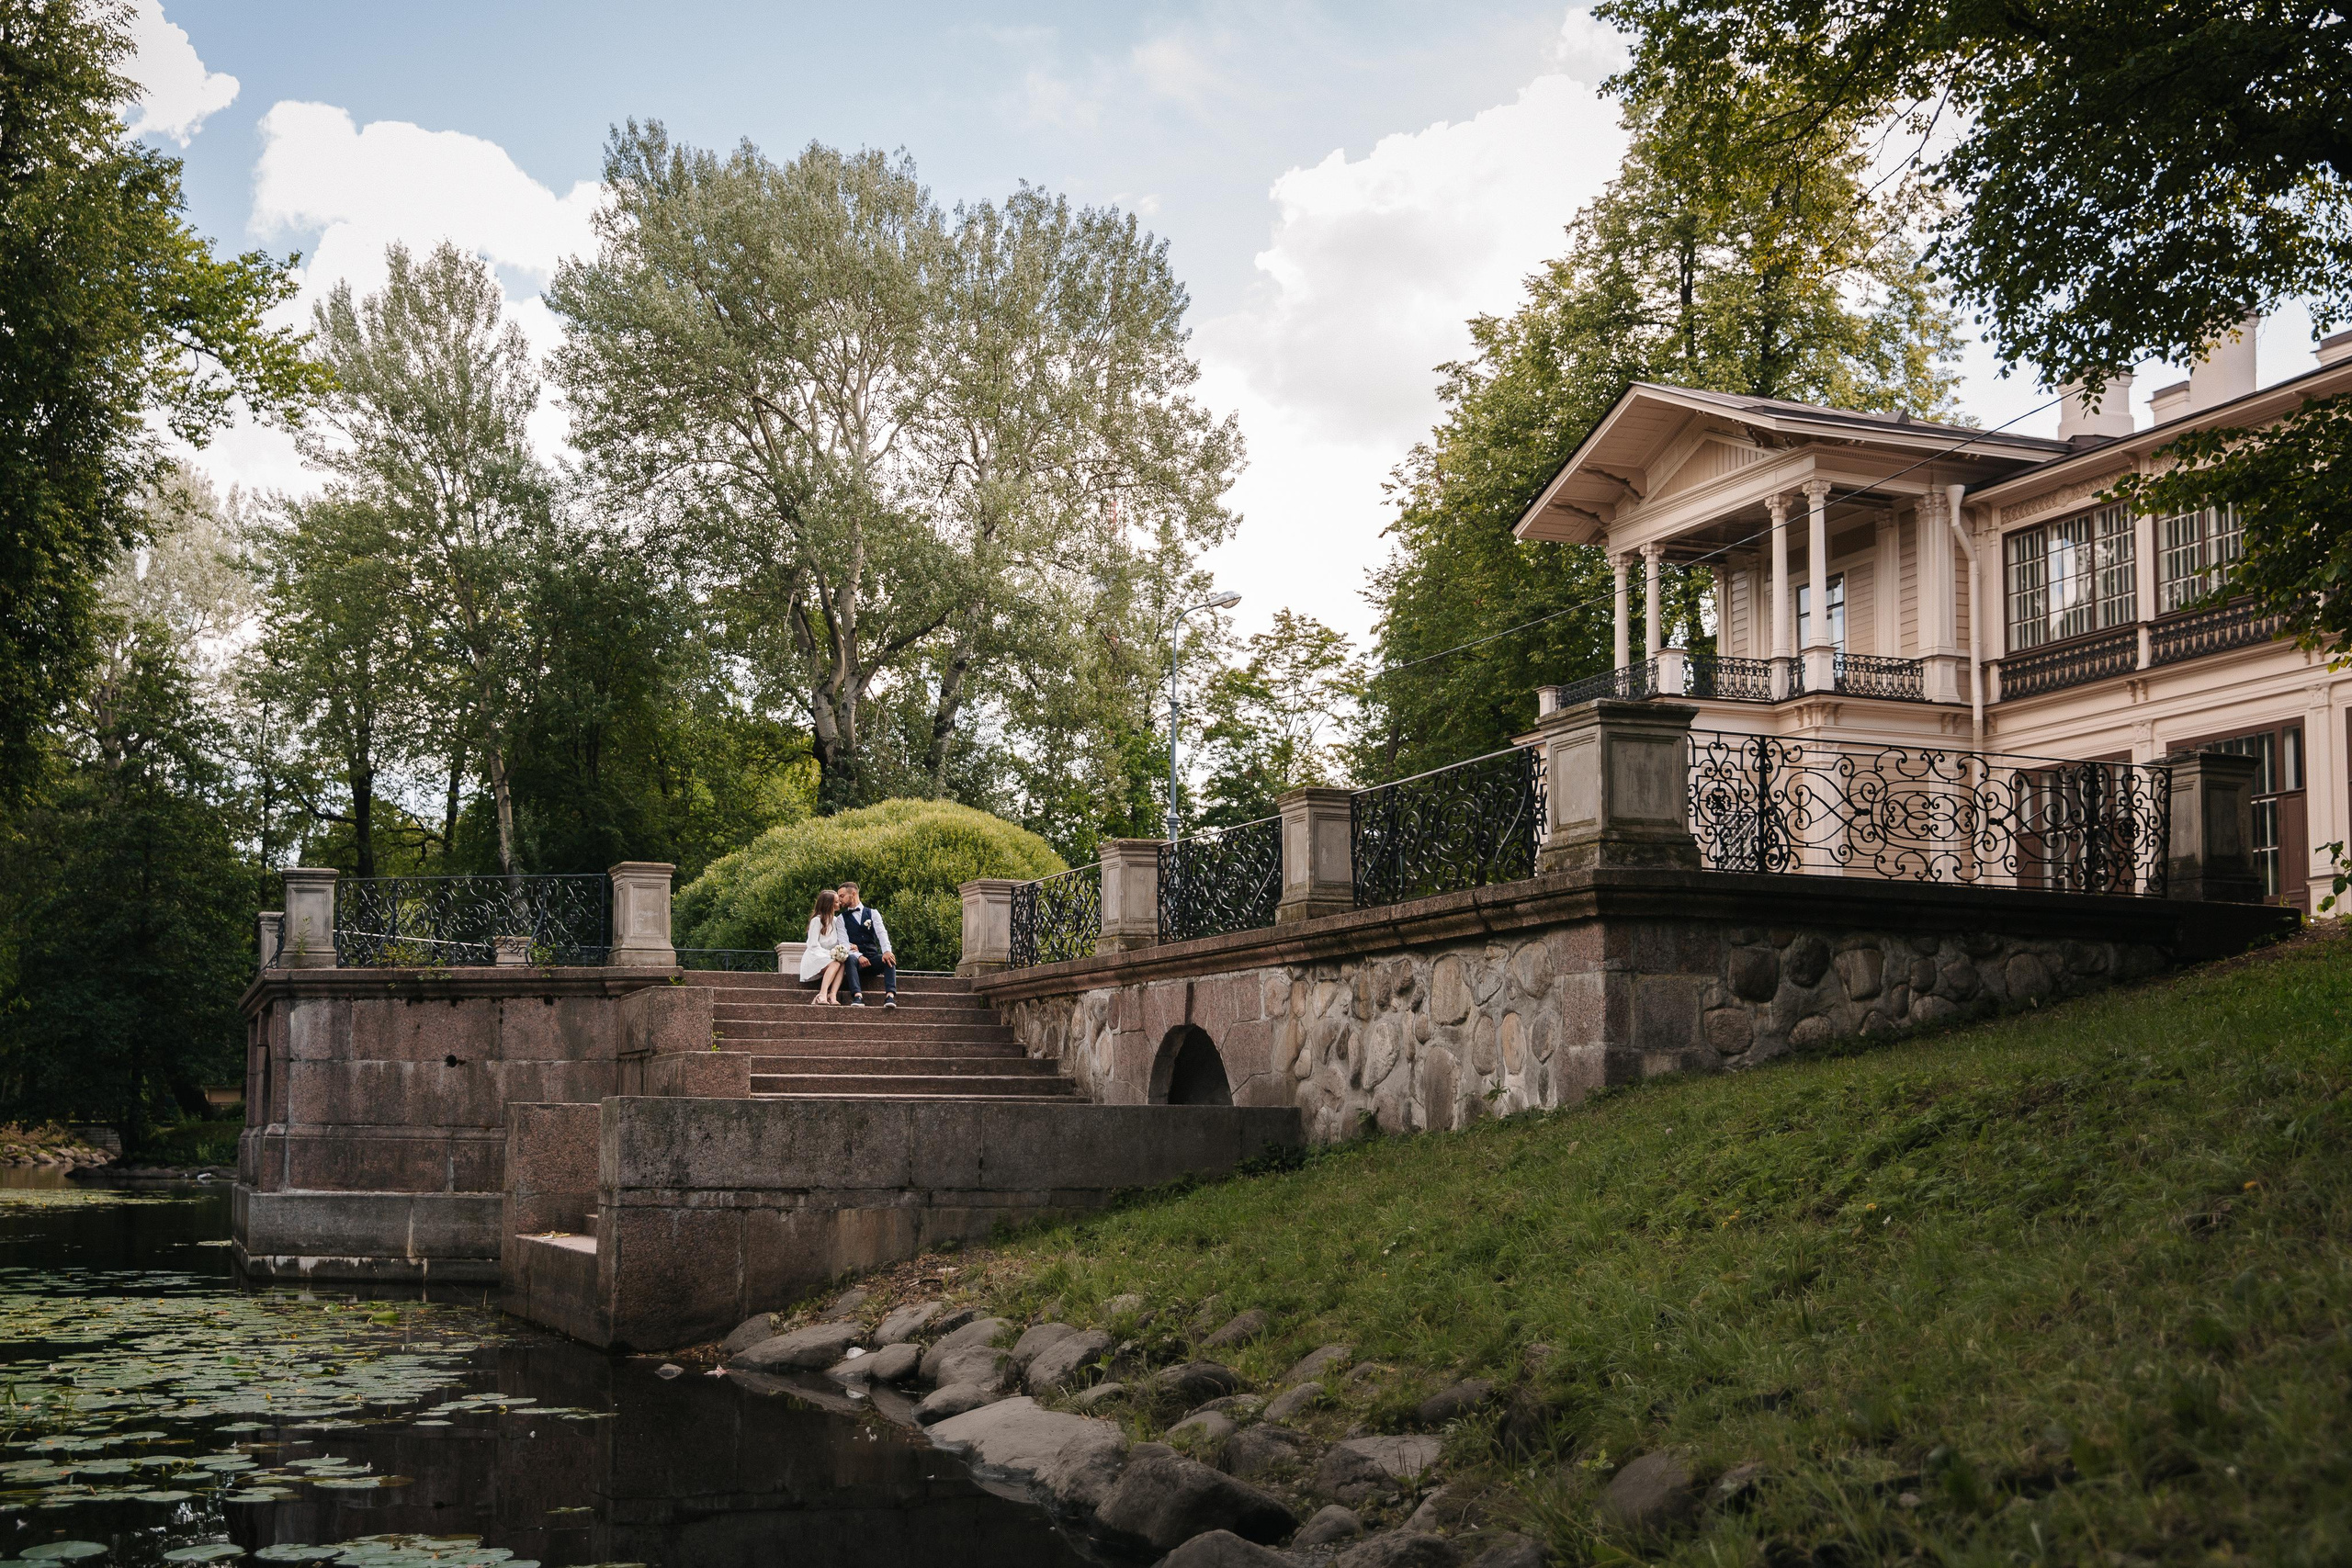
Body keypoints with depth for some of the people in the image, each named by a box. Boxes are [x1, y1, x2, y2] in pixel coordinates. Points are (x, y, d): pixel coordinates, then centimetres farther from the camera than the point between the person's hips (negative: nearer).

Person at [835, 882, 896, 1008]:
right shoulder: (842, 918, 11)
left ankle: (890, 995, -46)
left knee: (890, 958, -30)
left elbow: (881, 933, -5)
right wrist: (859, 956, -23)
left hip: (873, 960, 1)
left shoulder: (873, 913, 12)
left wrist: (887, 951, -27)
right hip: (855, 960, -1)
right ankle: (857, 996, -52)